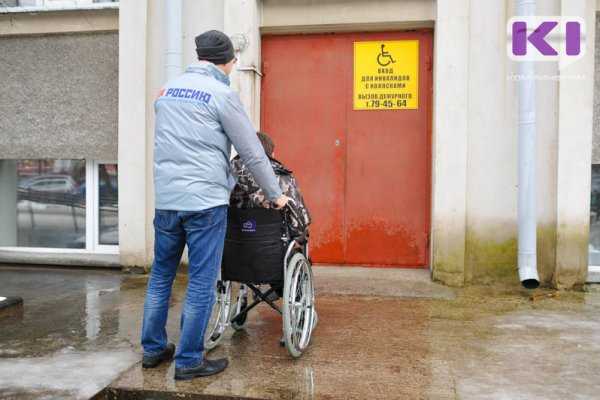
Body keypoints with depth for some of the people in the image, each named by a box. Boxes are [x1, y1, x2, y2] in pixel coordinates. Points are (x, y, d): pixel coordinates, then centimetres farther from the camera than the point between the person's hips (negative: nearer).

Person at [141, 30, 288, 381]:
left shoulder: (167, 90, 13)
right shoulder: (222, 95, -7)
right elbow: (253, 153, -4)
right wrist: (275, 194, 6)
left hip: (166, 199, 6)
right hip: (206, 201, -6)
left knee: (161, 275, 17)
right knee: (202, 283, 3)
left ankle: (153, 349, 27)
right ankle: (189, 361, 11)